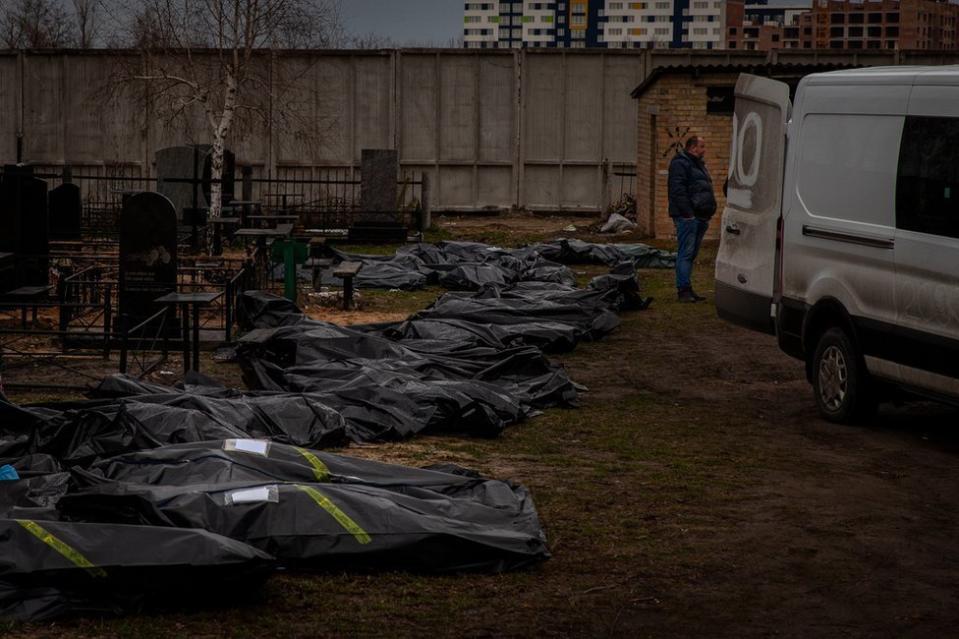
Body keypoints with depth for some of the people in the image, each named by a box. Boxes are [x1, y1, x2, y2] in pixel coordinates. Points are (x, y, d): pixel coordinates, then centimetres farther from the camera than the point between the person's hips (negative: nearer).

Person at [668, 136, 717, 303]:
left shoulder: (698, 164, 24)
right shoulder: (680, 164, -8)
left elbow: (706, 188, 28)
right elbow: (678, 190, -17)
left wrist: (707, 214, 19)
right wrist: (688, 213, -22)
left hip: (699, 217, 10)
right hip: (687, 216, -10)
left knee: (692, 254, 11)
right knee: (686, 253, -11)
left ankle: (686, 289, 14)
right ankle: (683, 290, -13)